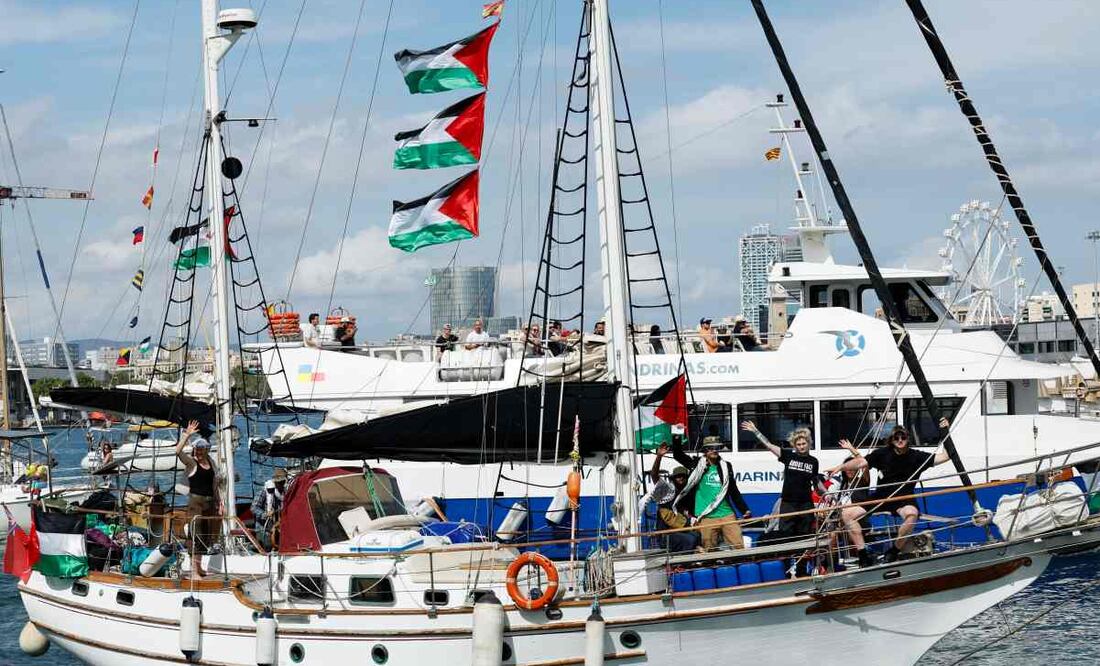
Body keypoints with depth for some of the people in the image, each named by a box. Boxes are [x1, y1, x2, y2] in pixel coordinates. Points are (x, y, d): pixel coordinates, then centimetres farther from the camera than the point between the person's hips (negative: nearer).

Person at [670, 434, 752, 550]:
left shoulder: (726, 467, 15)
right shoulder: (698, 465, 7)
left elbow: (734, 492, 20)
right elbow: (678, 455, 3)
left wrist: (745, 510, 15)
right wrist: (677, 438, -10)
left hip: (727, 515, 3)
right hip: (706, 518, -3)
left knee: (739, 547, -5)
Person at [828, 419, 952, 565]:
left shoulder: (916, 456, 0)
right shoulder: (882, 453, 3)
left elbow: (944, 456, -3)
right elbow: (861, 463, -3)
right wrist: (841, 467, -19)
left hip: (903, 498, -3)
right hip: (881, 497, 3)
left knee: (911, 514, -40)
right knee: (846, 513, -11)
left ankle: (894, 552, -20)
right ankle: (863, 555, -12)